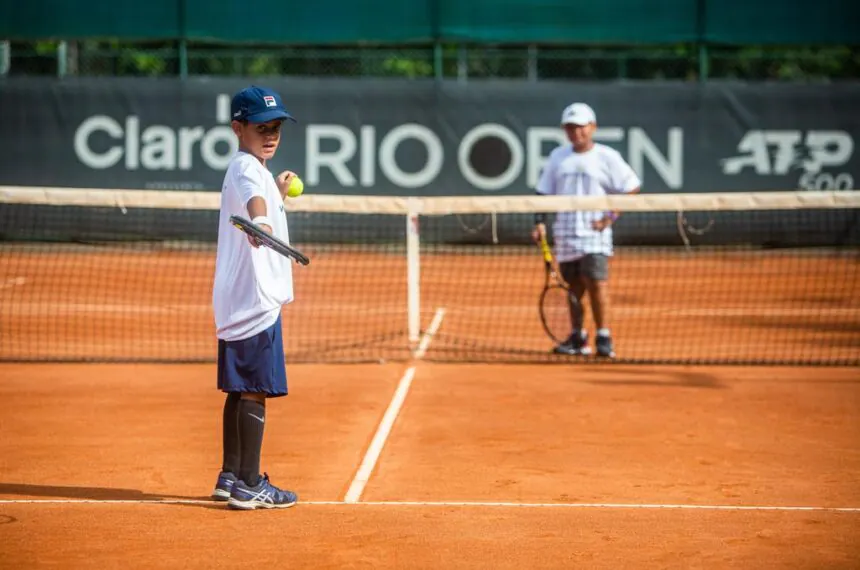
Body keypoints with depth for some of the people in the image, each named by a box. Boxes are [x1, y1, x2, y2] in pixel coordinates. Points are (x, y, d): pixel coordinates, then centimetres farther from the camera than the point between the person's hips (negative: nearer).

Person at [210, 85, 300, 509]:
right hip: (255, 299, -10)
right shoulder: (247, 168, -14)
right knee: (254, 391, -8)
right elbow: (254, 202, -40)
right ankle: (248, 485, -6)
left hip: (238, 299, 10)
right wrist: (261, 223, -58)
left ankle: (231, 477, 22)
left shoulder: (249, 168, 18)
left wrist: (279, 193, 40)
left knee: (240, 389, 14)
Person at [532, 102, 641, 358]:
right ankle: (577, 338, 17)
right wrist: (540, 222, 2)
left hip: (594, 233, -4)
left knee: (597, 282, -13)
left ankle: (604, 339, -9)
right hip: (565, 232, 4)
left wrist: (611, 216, -9)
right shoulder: (558, 157, 11)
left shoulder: (607, 156, -1)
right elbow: (544, 192, 14)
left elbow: (632, 188, -1)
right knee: (574, 286, 8)